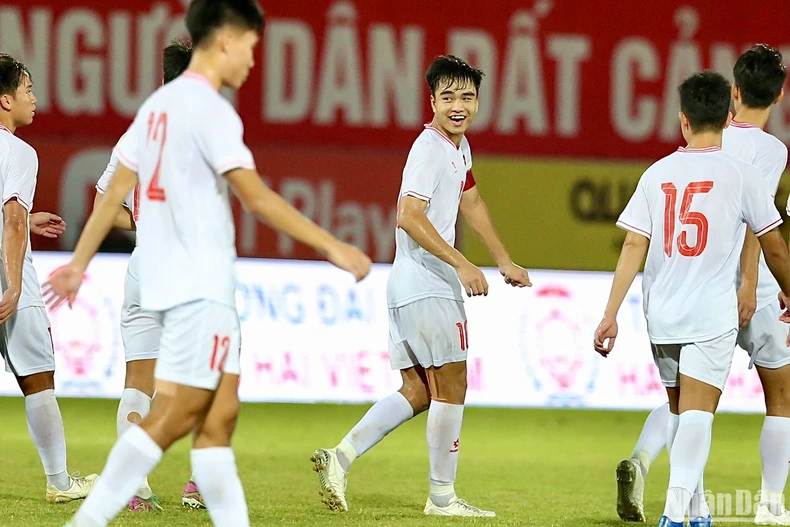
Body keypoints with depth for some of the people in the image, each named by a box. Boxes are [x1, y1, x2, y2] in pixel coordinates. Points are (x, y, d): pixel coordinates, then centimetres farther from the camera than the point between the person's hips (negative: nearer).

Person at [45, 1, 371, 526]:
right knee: (175, 415, -9)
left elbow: (116, 190, 16)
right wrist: (334, 247, -17)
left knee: (220, 414, 8)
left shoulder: (159, 105, 13)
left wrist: (79, 263, 22)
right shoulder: (211, 110, -13)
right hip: (200, 286, -9)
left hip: (169, 281, 9)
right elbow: (257, 197, -19)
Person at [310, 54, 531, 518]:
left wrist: (505, 261, 34)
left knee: (418, 392, 10)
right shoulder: (429, 149, -15)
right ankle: (443, 496, 4)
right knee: (451, 388, -2)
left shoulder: (459, 146, 15)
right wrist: (462, 265, -27)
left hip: (407, 288, 10)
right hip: (429, 288, -10)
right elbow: (410, 217, -25)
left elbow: (471, 202, 31)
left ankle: (341, 456, -1)